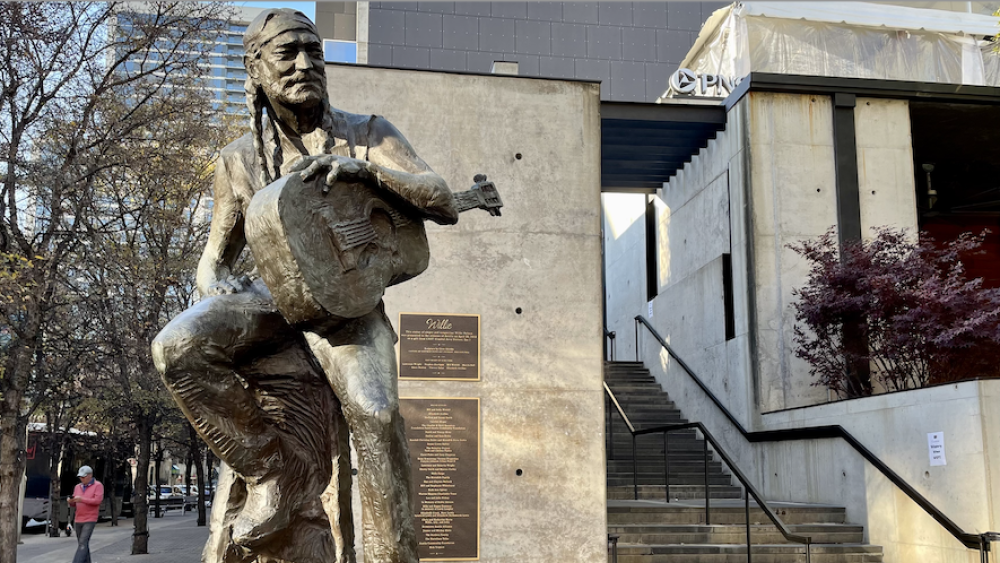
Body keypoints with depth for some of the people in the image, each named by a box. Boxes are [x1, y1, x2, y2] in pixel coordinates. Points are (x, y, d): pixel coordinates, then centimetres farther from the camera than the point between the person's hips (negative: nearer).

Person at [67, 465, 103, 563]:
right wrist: (71, 502, -8)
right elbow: (74, 504, 16)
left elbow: (98, 500, -15)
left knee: (83, 544, -15)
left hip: (90, 520, -6)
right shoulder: (78, 487, 13)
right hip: (78, 520, 6)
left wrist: (81, 499, -20)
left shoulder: (98, 485, -4)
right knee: (83, 544, 9)